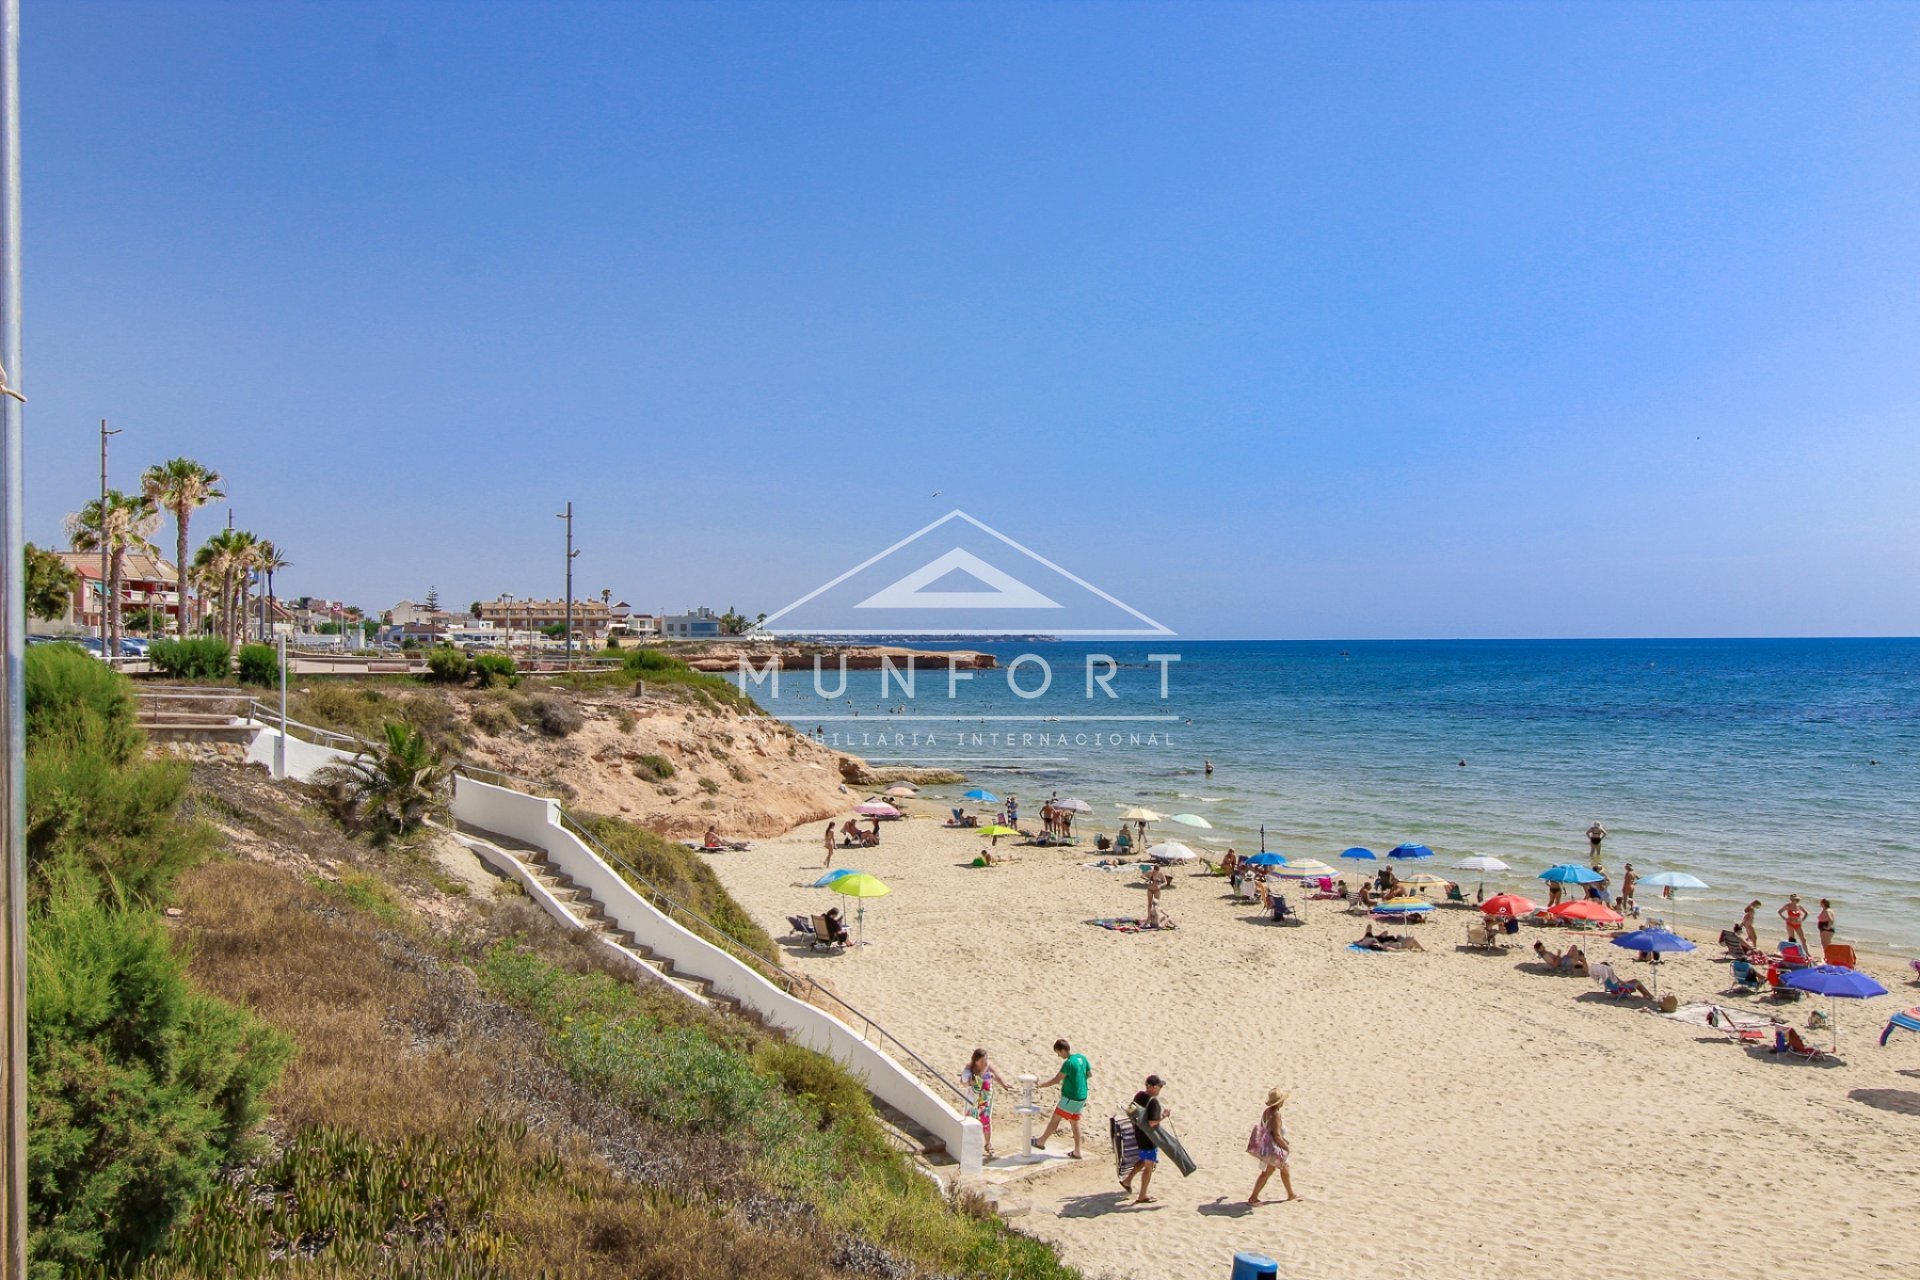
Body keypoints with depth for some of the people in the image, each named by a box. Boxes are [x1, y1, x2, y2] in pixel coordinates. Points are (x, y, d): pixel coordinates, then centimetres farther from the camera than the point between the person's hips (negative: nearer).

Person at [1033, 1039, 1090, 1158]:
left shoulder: (1068, 1063, -22)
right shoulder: (1082, 1058, 2)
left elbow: (1056, 1080, -20)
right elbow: (1090, 1074, 14)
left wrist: (1039, 1084, -13)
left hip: (1070, 1098, -8)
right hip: (1082, 1096, 8)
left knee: (1055, 1119, 6)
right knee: (1074, 1122, 16)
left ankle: (1041, 1141, 19)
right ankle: (1077, 1151, 20)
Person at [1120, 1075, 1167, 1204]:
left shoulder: (1139, 1095, 0)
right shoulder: (1153, 1102, -25)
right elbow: (1152, 1122, -31)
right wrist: (1163, 1115, -17)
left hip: (1139, 1134, 8)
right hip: (1149, 1138, -8)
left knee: (1144, 1160, 29)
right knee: (1149, 1165, 7)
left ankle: (1127, 1179, 30)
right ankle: (1142, 1196, 15)